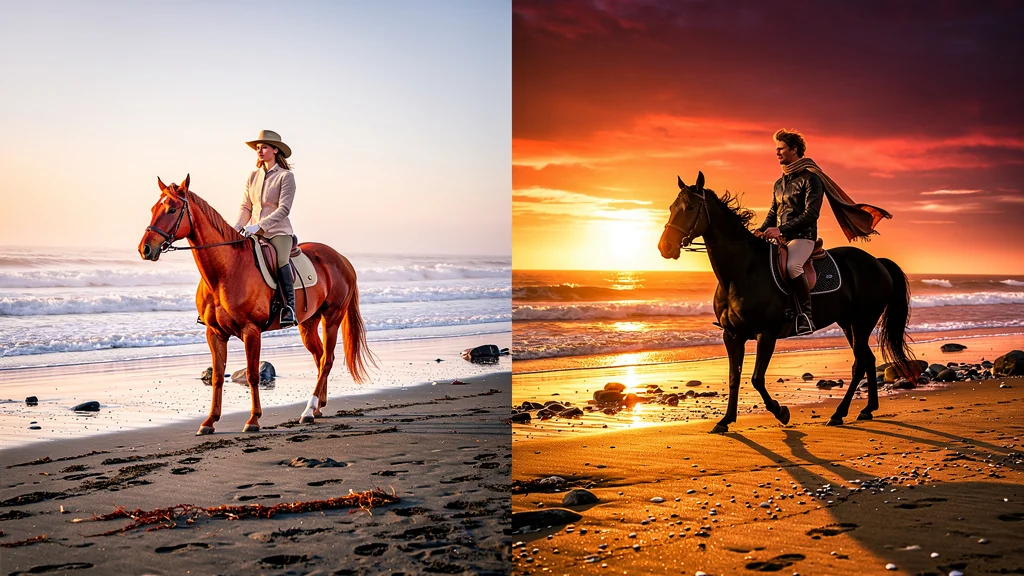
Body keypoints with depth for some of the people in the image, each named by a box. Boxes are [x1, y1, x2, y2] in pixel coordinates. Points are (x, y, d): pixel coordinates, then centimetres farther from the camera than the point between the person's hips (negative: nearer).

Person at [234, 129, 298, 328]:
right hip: (252, 232, 6)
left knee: (280, 260, -31)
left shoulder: (286, 176, -4)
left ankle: (290, 307, -27)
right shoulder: (253, 176, 13)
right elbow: (246, 207, 14)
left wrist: (259, 225, -22)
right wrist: (238, 227, -4)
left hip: (278, 232, -6)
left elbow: (284, 209, -13)